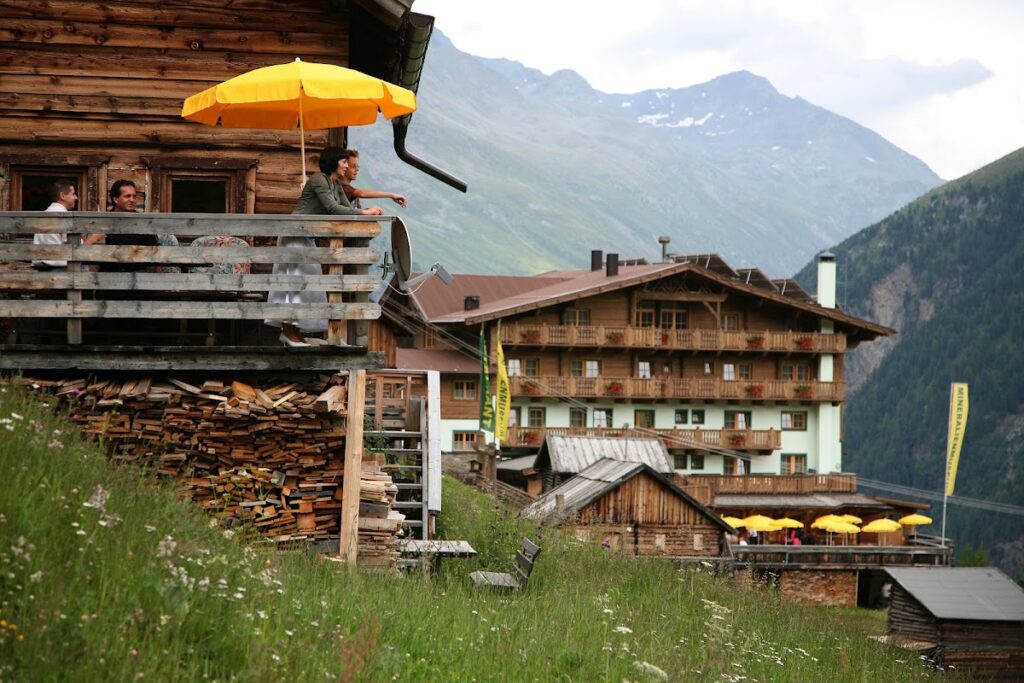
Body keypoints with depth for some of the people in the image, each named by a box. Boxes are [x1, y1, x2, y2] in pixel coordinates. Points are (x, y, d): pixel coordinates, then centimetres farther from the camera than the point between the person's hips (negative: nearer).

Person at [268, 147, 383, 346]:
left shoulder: (336, 184, 13)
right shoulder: (318, 180, -16)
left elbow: (347, 207, 9)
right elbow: (332, 208, -24)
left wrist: (369, 211, -8)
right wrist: (364, 213, -22)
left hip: (306, 236, 10)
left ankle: (290, 330, 7)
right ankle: (289, 330, -10)